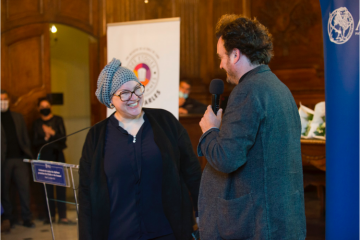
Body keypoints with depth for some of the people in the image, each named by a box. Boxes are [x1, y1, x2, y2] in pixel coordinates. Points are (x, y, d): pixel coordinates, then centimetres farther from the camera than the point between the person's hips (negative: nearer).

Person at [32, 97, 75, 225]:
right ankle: (50, 215, 10)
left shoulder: (58, 120, 7)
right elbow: (35, 143, 2)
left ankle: (62, 216, -3)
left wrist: (52, 133, -20)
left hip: (57, 155, 0)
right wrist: (45, 139, -15)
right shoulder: (36, 124, 7)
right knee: (47, 186, 0)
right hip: (44, 156, 0)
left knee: (61, 185, -4)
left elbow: (63, 137, -3)